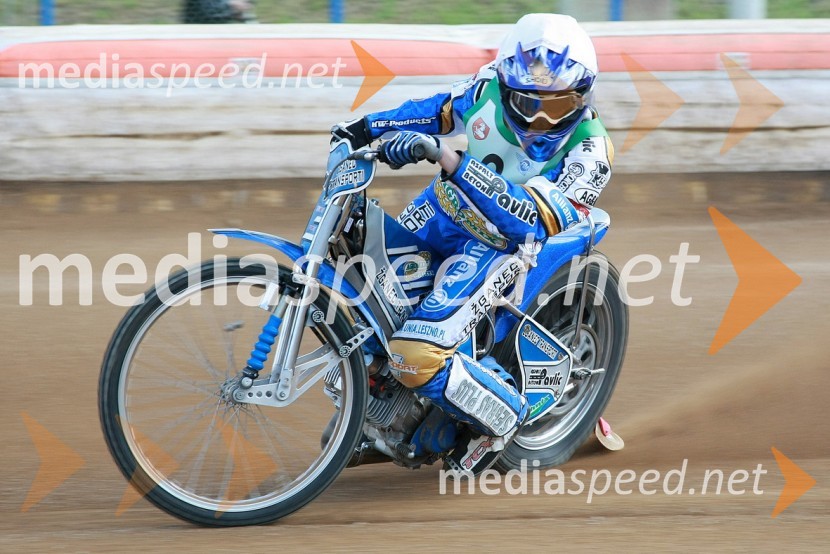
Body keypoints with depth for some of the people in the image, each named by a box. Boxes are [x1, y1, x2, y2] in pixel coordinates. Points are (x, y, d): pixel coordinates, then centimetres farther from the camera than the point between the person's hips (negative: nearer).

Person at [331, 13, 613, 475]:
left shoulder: (589, 151, -28)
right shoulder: (490, 86, -14)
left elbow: (532, 223, -40)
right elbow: (442, 111, 10)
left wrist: (450, 161, -49)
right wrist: (366, 127, 5)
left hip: (503, 245, -6)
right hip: (447, 209, 6)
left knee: (418, 356, -24)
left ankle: (503, 419, 4)